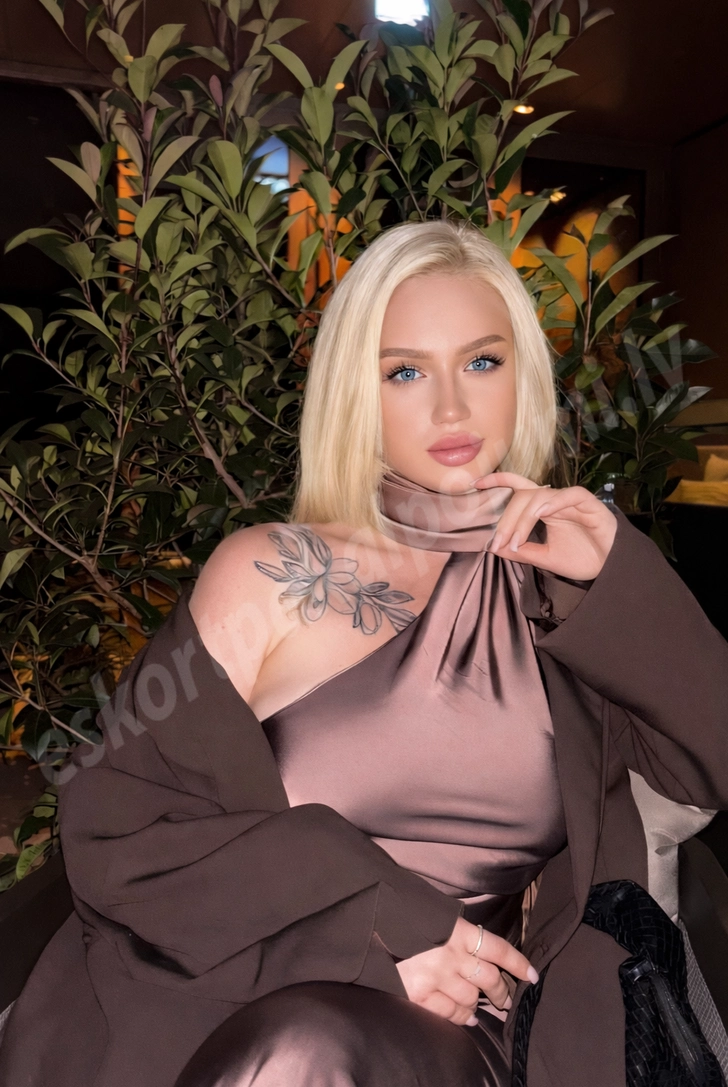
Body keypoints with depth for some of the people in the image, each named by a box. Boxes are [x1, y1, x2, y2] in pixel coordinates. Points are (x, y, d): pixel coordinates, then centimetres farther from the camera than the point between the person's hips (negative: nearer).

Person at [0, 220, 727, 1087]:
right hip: (232, 999, 1)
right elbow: (113, 822, -6)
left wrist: (618, 581, -11)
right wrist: (374, 923, -15)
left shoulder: (558, 582, 3)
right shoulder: (270, 573, -3)